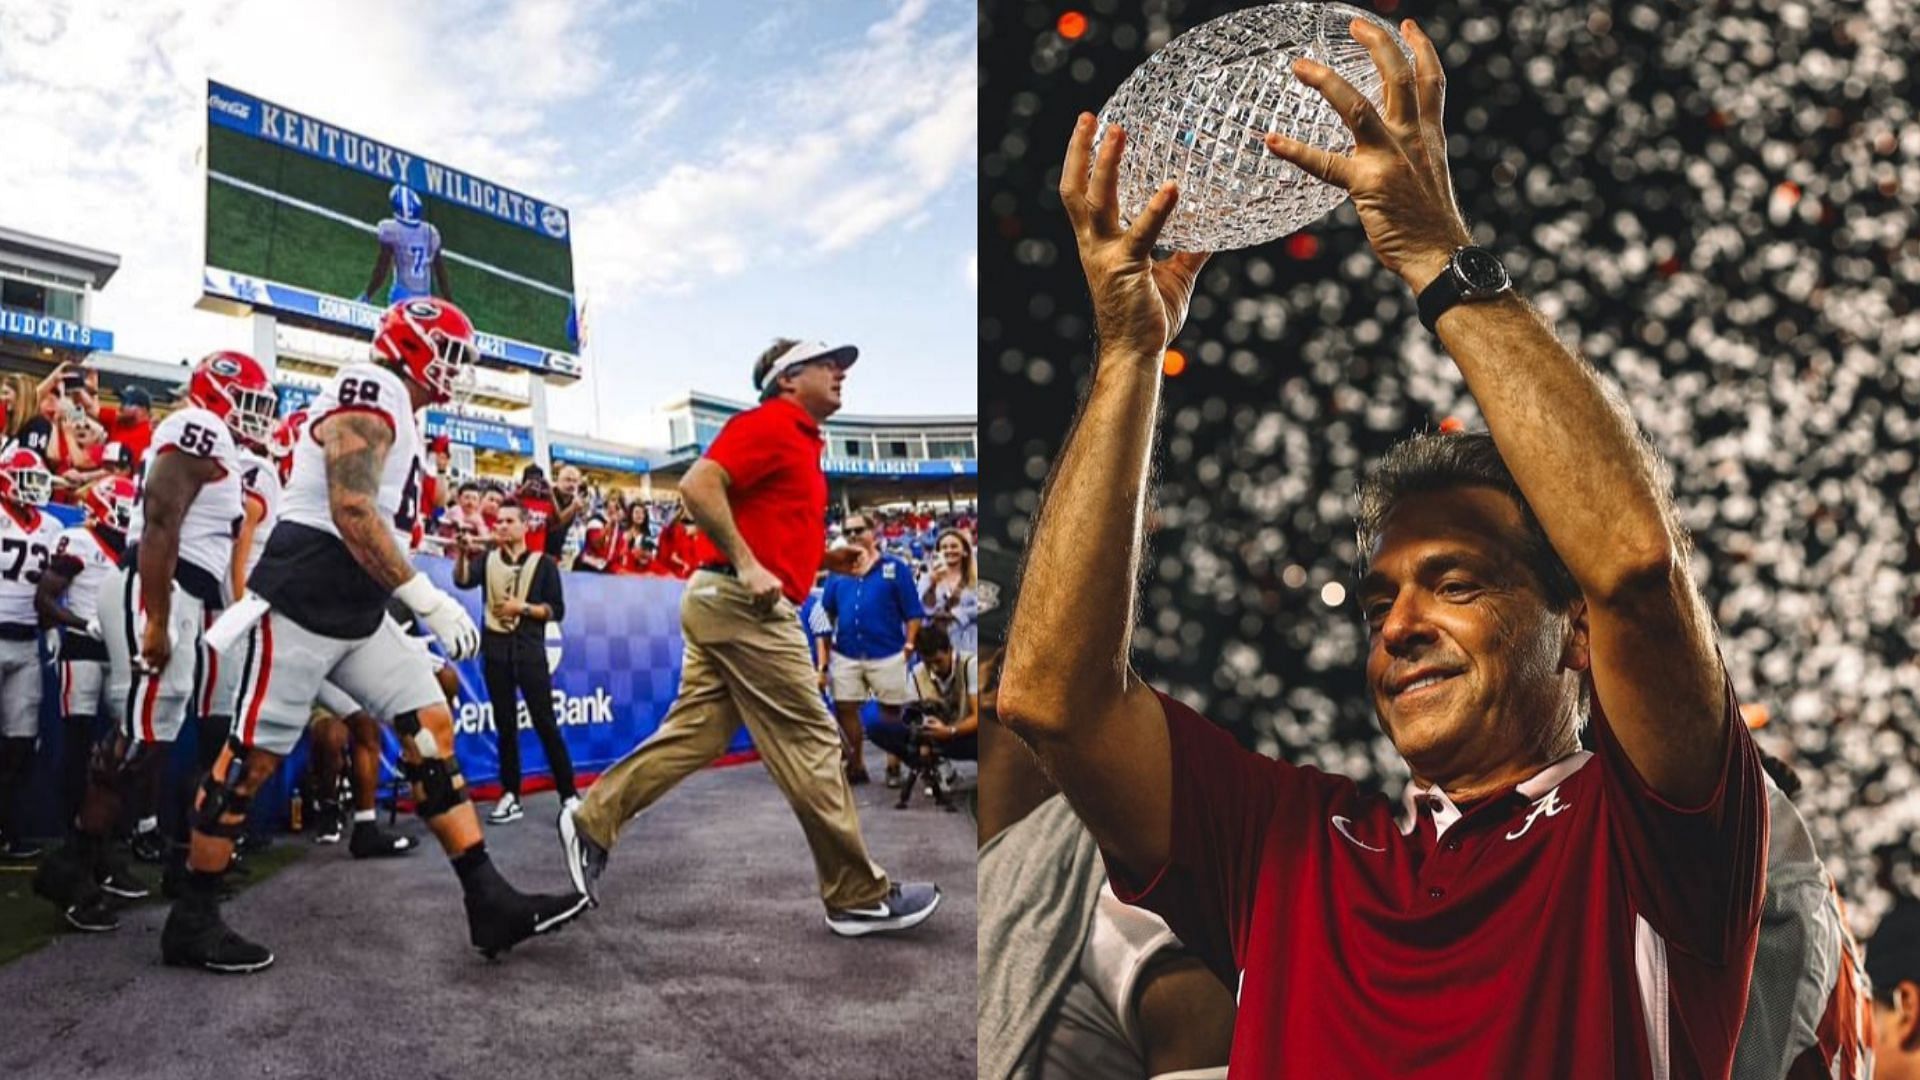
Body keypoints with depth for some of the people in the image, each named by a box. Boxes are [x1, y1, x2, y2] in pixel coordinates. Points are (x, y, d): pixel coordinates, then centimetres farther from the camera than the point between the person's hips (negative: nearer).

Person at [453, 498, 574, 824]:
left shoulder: (543, 563, 3)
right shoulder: (487, 559, 10)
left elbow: (556, 610, 0)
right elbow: (463, 581, -11)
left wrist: (523, 607, -12)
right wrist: (462, 554, -28)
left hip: (529, 650, -3)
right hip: (495, 650, 3)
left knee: (545, 723, -3)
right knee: (505, 725, 8)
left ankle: (569, 794, 2)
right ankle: (510, 796, 15)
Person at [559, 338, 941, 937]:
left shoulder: (800, 439, 22)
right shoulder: (769, 423, -8)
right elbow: (698, 484, -20)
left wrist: (828, 558, 14)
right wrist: (747, 566, -22)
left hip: (729, 603, 10)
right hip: (747, 604, -10)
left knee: (695, 732, 11)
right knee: (809, 744, -5)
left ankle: (593, 821, 17)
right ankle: (860, 896, 2)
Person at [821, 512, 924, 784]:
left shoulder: (895, 568, -1)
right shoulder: (838, 571, 9)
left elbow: (913, 612, -3)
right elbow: (827, 612, 10)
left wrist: (909, 644, -10)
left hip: (887, 654, -3)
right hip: (846, 655, 3)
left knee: (891, 711, 8)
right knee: (844, 708, 5)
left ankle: (894, 764, 20)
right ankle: (856, 764, 18)